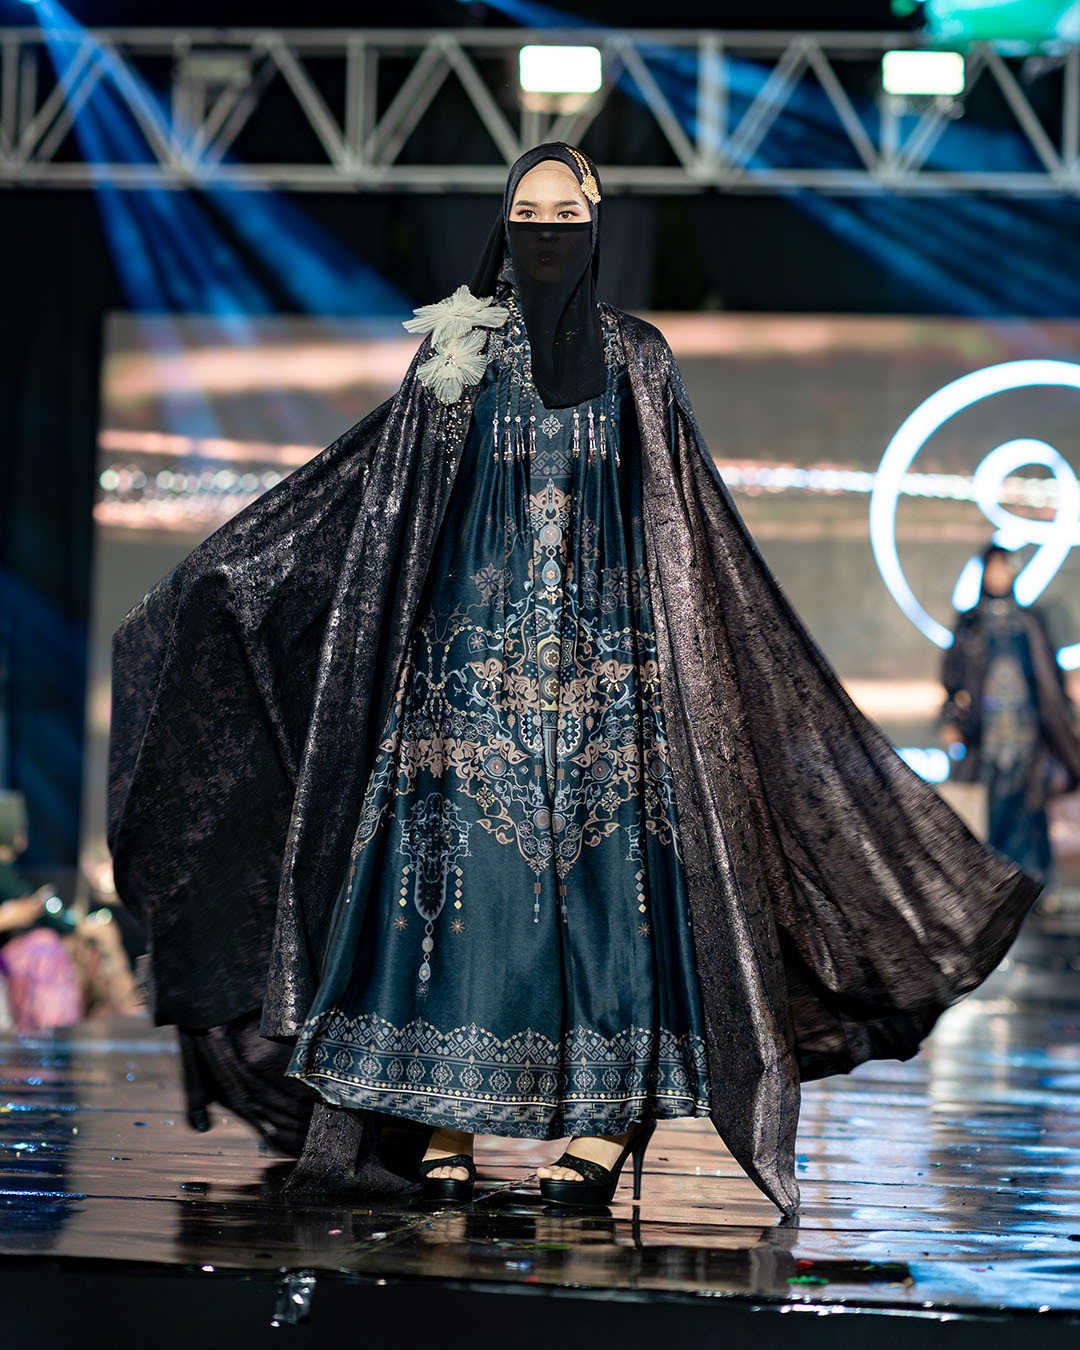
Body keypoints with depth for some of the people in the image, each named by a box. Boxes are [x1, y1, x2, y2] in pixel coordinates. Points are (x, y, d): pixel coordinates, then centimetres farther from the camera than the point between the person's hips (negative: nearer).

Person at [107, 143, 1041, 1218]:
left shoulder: (635, 359, 10)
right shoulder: (457, 348, 7)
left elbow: (698, 532, 12)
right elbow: (372, 482, 6)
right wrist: (226, 568, 2)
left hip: (603, 664, 1)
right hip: (474, 654, -1)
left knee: (601, 877, -6)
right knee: (458, 874, -6)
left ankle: (600, 1117, -5)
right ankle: (444, 1124, -3)